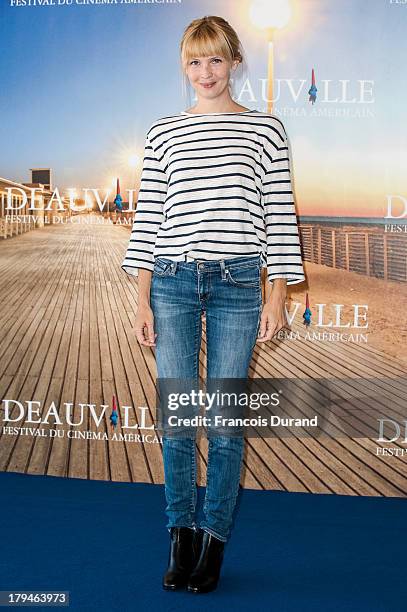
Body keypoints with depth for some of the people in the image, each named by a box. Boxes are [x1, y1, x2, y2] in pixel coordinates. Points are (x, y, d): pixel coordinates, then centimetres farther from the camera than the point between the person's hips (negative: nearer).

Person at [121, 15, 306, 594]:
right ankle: (181, 536, 17)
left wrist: (277, 295, -3)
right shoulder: (163, 133, 10)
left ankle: (214, 538, 14)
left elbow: (279, 217, 4)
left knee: (226, 418, 0)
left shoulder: (266, 129, 6)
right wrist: (142, 297, 1)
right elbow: (148, 217, 7)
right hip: (172, 282, 2)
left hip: (238, 285, -1)